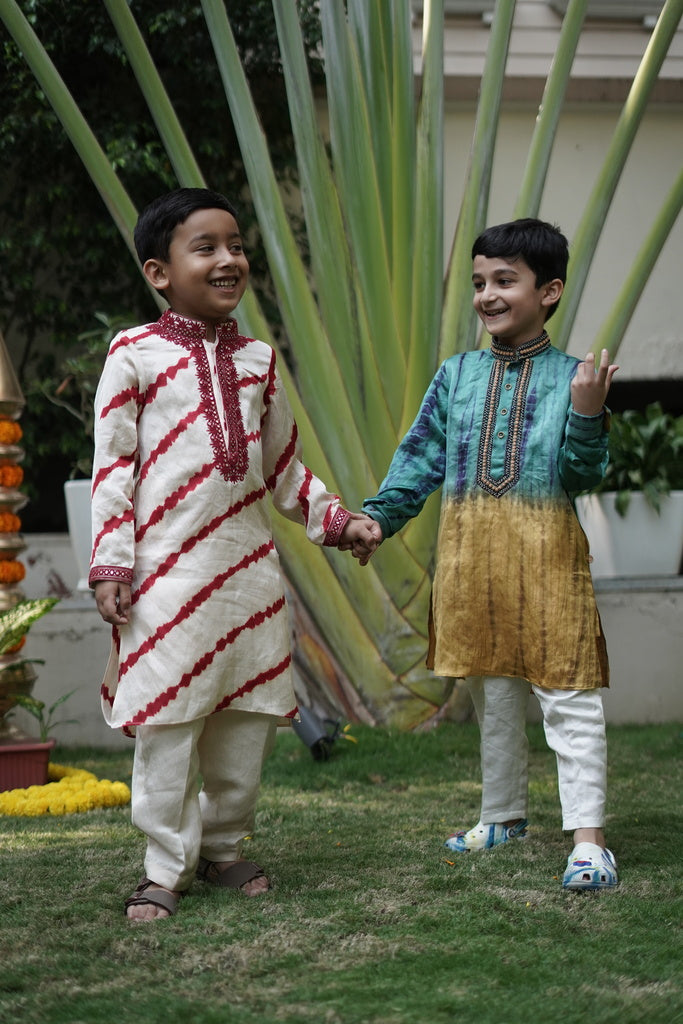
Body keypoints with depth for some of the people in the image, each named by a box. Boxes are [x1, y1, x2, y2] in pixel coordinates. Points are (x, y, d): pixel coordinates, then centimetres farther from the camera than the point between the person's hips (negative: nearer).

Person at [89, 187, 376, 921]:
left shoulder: (257, 361, 13)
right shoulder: (134, 355, -1)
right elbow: (113, 468, -3)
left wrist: (336, 519, 11)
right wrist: (111, 565, -8)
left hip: (249, 565, 5)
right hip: (168, 571, -5)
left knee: (248, 715, 7)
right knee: (166, 720, -3)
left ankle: (224, 847, 22)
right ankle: (165, 867, 6)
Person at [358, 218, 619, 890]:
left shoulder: (571, 377, -3)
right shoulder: (457, 375, 8)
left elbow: (582, 474, -5)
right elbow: (420, 457, 11)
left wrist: (587, 413, -21)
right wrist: (380, 517, 3)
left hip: (546, 557, -4)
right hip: (471, 557, 4)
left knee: (568, 695, -7)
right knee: (492, 695, 16)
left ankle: (587, 839, -8)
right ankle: (503, 815, 32)